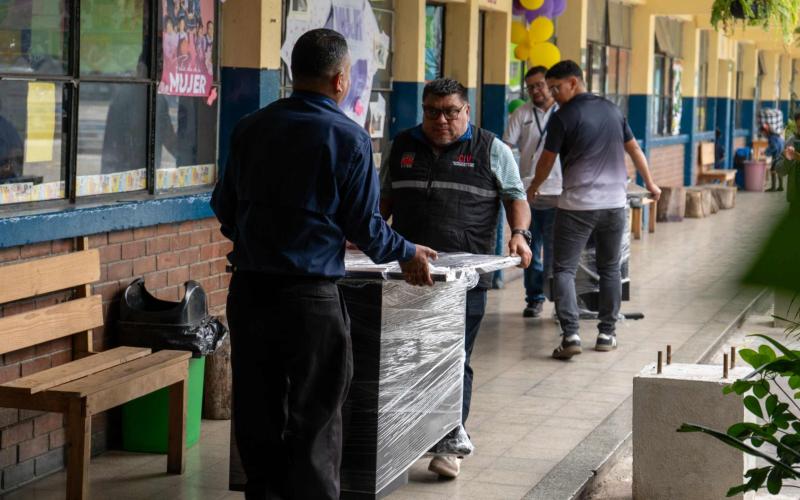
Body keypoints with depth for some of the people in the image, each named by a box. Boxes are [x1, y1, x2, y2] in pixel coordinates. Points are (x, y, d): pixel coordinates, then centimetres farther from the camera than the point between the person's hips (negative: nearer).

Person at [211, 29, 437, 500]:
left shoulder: (251, 127, 5)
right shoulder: (349, 138, -9)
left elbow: (225, 206, 12)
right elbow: (365, 225, -7)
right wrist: (407, 254, 11)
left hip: (248, 290, 5)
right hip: (310, 297, -5)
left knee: (258, 414, 13)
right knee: (314, 421, 4)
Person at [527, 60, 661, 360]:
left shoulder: (563, 118, -8)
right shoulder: (612, 111, 8)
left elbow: (547, 161, 1)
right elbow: (634, 149, 17)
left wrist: (534, 188, 20)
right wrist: (650, 183, 31)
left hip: (577, 206, -5)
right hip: (614, 203, 5)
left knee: (564, 270, -1)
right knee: (610, 269, 16)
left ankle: (570, 335, -14)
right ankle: (607, 334, 19)